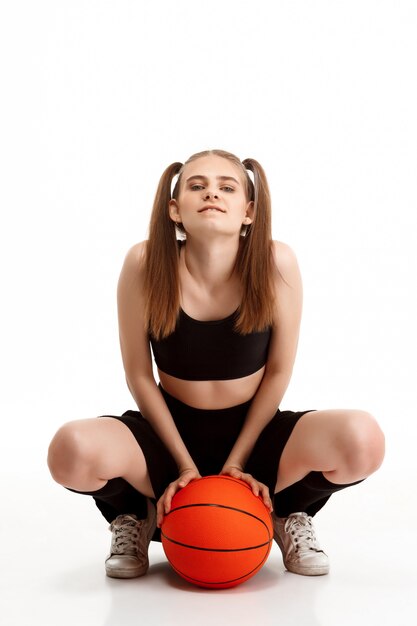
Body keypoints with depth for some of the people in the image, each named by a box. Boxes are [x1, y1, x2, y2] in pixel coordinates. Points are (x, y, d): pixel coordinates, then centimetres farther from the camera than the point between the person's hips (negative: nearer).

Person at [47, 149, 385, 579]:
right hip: (170, 430, 0)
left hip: (253, 431, 1)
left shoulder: (276, 263, -17)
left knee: (362, 440, -27)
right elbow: (139, 376, -9)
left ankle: (290, 514, 9)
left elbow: (278, 372, -7)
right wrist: (185, 464, -10)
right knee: (73, 451, -31)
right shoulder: (145, 264, -17)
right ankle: (135, 517, 7)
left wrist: (237, 461, -9)